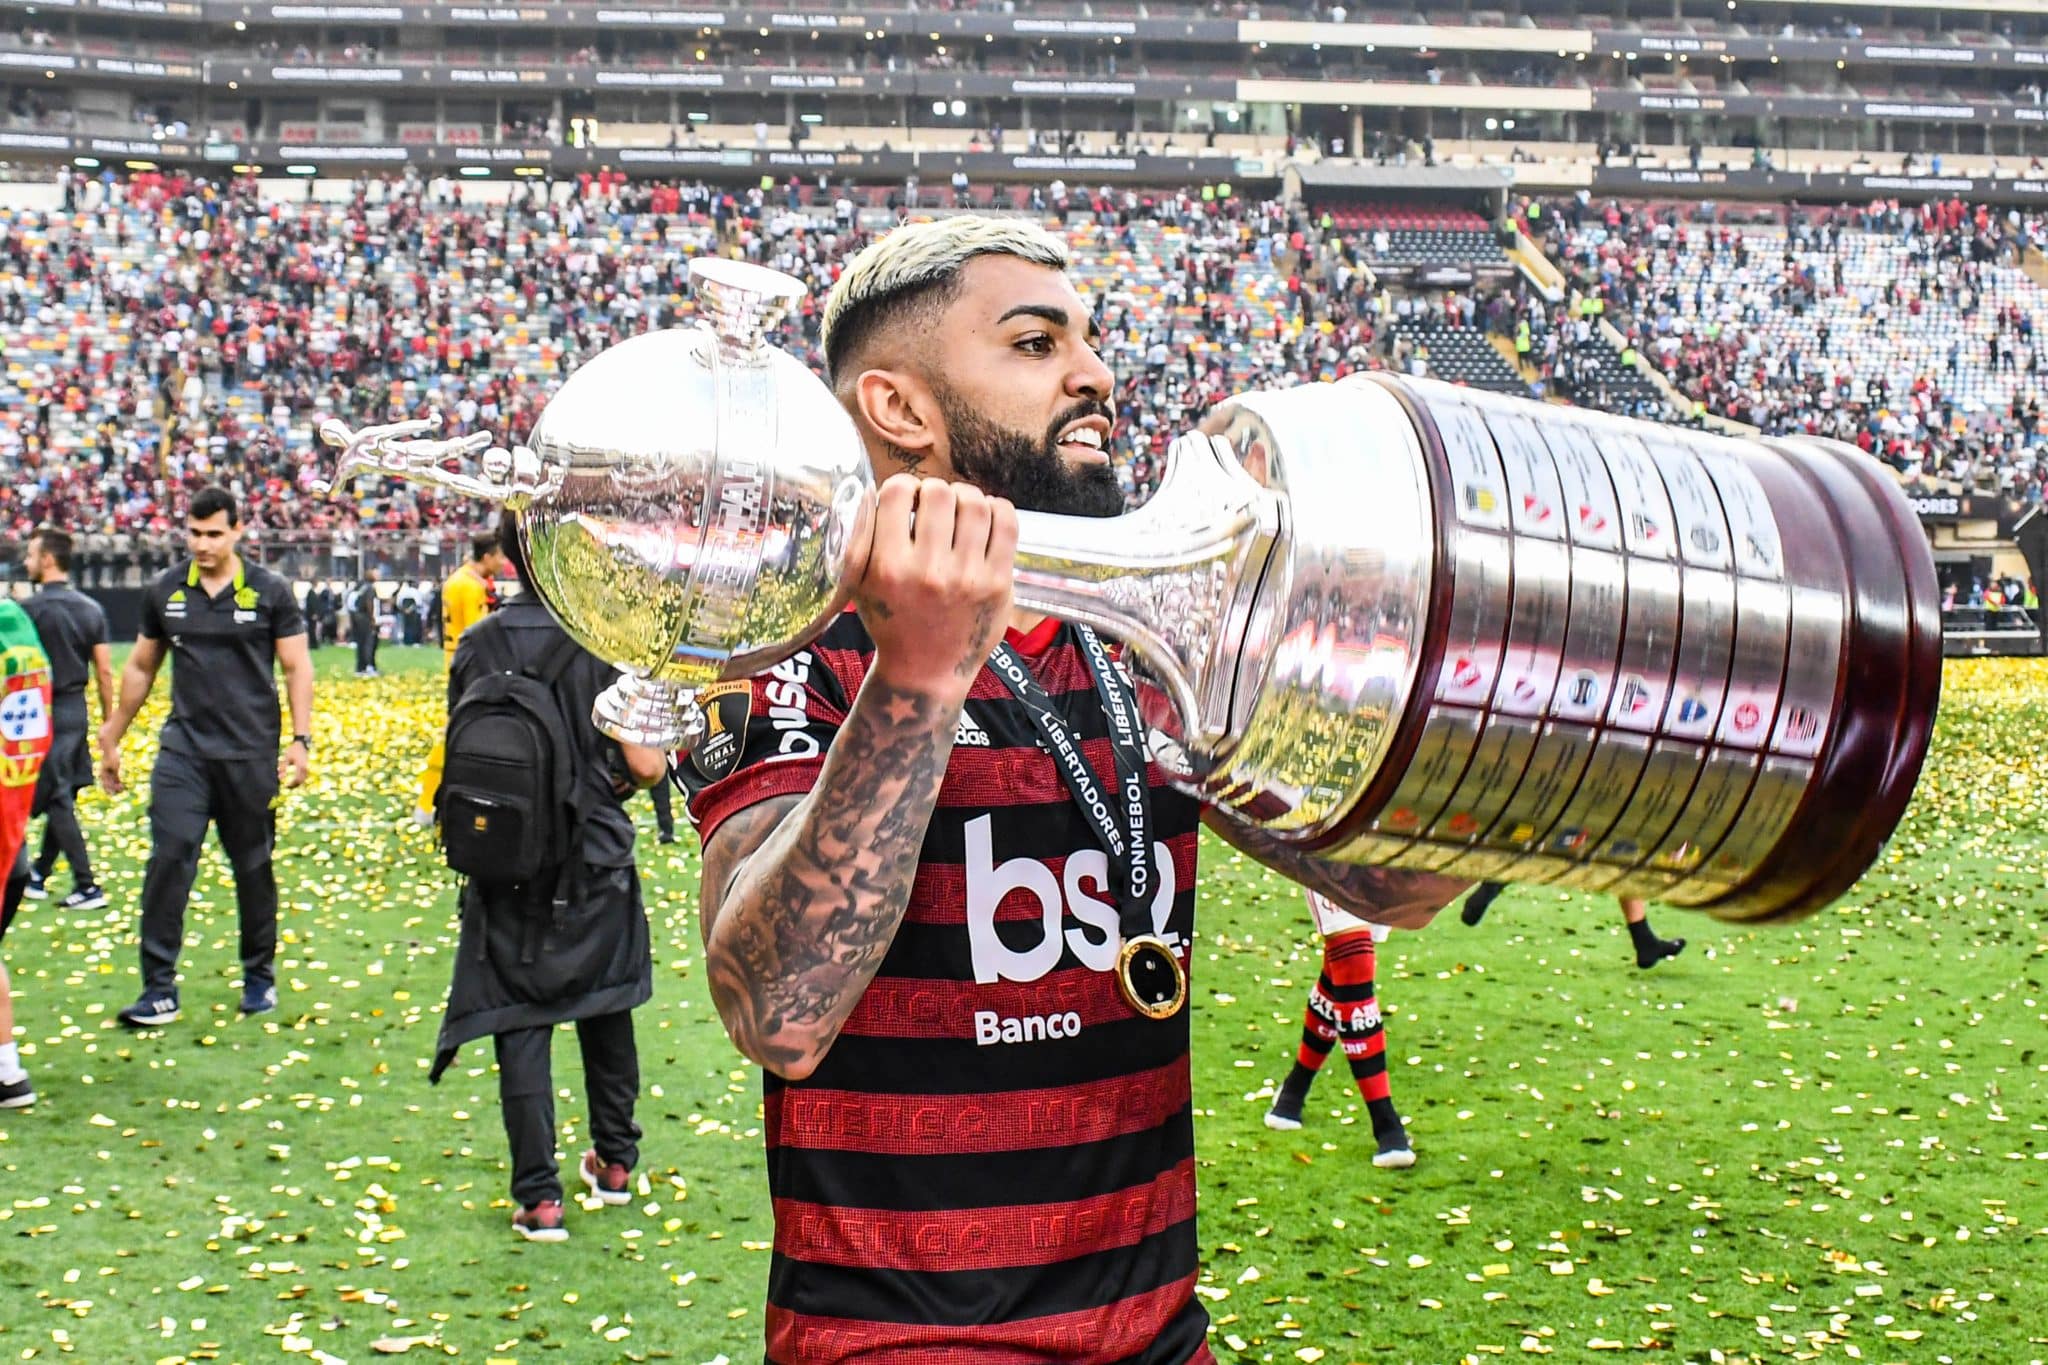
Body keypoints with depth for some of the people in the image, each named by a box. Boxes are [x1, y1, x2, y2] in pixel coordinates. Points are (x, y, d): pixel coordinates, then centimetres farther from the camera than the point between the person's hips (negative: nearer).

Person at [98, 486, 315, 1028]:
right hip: (183, 749, 2)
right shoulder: (164, 592, 6)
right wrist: (112, 739, 17)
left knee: (253, 867, 8)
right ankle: (160, 988, -3)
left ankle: (259, 977, 23)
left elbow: (297, 668, -1)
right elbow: (140, 668, 15)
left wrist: (301, 741, -9)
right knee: (168, 860, -8)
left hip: (250, 754, -2)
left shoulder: (270, 592, -2)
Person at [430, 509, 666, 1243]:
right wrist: (671, 750, 9)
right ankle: (615, 1162, 31)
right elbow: (642, 764, -13)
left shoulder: (477, 645, -3)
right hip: (596, 859, 0)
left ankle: (540, 1197, 1)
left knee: (521, 1024, 4)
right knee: (605, 1008, 19)